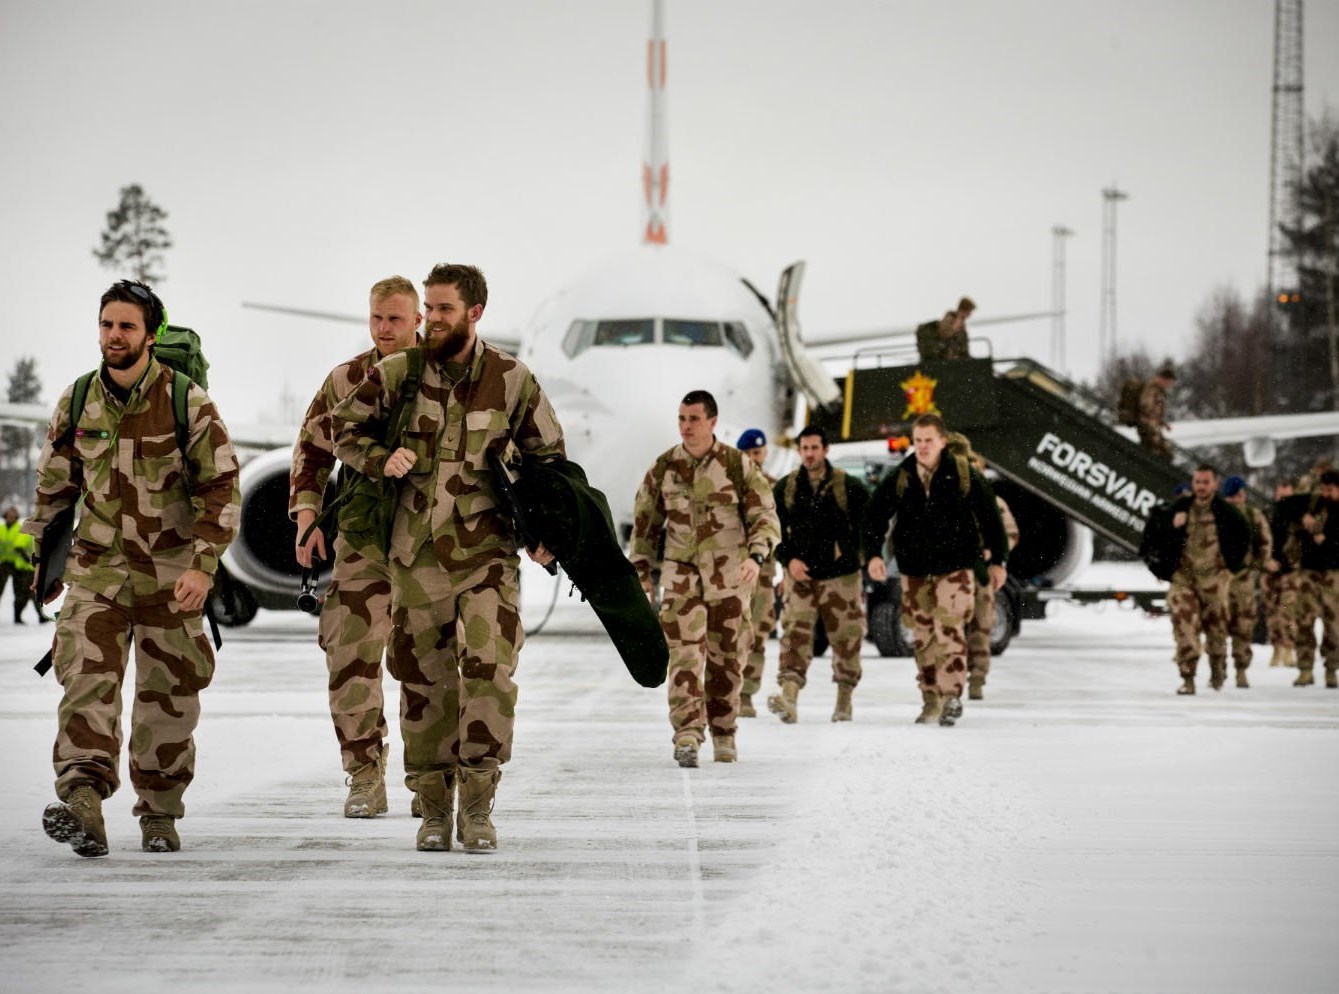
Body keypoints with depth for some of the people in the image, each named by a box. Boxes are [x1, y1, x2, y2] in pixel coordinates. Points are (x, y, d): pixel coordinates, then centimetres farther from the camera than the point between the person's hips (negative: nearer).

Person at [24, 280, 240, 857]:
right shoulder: (77, 402, 2)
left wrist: (203, 566, -16)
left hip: (171, 573, -1)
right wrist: (45, 559, 18)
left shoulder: (187, 403, -8)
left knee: (168, 696, 5)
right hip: (95, 569, 2)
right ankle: (82, 804, -29)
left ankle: (159, 814, 21)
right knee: (86, 679, -17)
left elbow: (221, 490, -7)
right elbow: (53, 485, 15)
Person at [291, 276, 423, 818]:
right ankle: (365, 780, 2)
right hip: (362, 539, 2)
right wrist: (307, 518, 4)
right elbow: (312, 449, 14)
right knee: (350, 654, -6)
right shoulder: (345, 380, 8)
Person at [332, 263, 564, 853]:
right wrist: (381, 459, -8)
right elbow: (344, 426, 12)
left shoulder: (512, 380, 0)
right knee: (423, 680, 5)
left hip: (488, 554, -1)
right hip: (416, 555, 1)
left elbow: (549, 456, 12)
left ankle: (477, 808, -5)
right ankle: (433, 809, 16)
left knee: (490, 671, -14)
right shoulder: (396, 374, 0)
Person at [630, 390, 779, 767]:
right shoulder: (663, 468, 4)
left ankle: (723, 735, 21)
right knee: (685, 655, -14)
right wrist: (643, 574, 9)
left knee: (725, 658, 7)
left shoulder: (738, 465, -1)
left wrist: (756, 555, -18)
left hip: (729, 577, 0)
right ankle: (687, 736, -20)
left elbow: (765, 517, -1)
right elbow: (645, 524, 13)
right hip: (681, 577, 0)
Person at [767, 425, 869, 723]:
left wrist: (847, 546, -8)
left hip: (841, 574, -1)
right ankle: (789, 697, -24)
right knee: (795, 633, -14)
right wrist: (788, 559, -5)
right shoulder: (784, 488, 5)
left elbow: (870, 522, 4)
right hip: (800, 574, 1)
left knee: (845, 636, 5)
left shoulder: (849, 486, -2)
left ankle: (844, 699, 21)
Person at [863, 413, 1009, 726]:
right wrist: (874, 553, -13)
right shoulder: (899, 479, 1)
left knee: (949, 630, -15)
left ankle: (952, 697, -13)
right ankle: (931, 700, 16)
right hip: (915, 570, 3)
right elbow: (875, 515, 2)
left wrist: (997, 561, 1)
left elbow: (990, 517, 1)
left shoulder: (963, 475, -5)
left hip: (955, 568, -3)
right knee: (923, 637, 7)